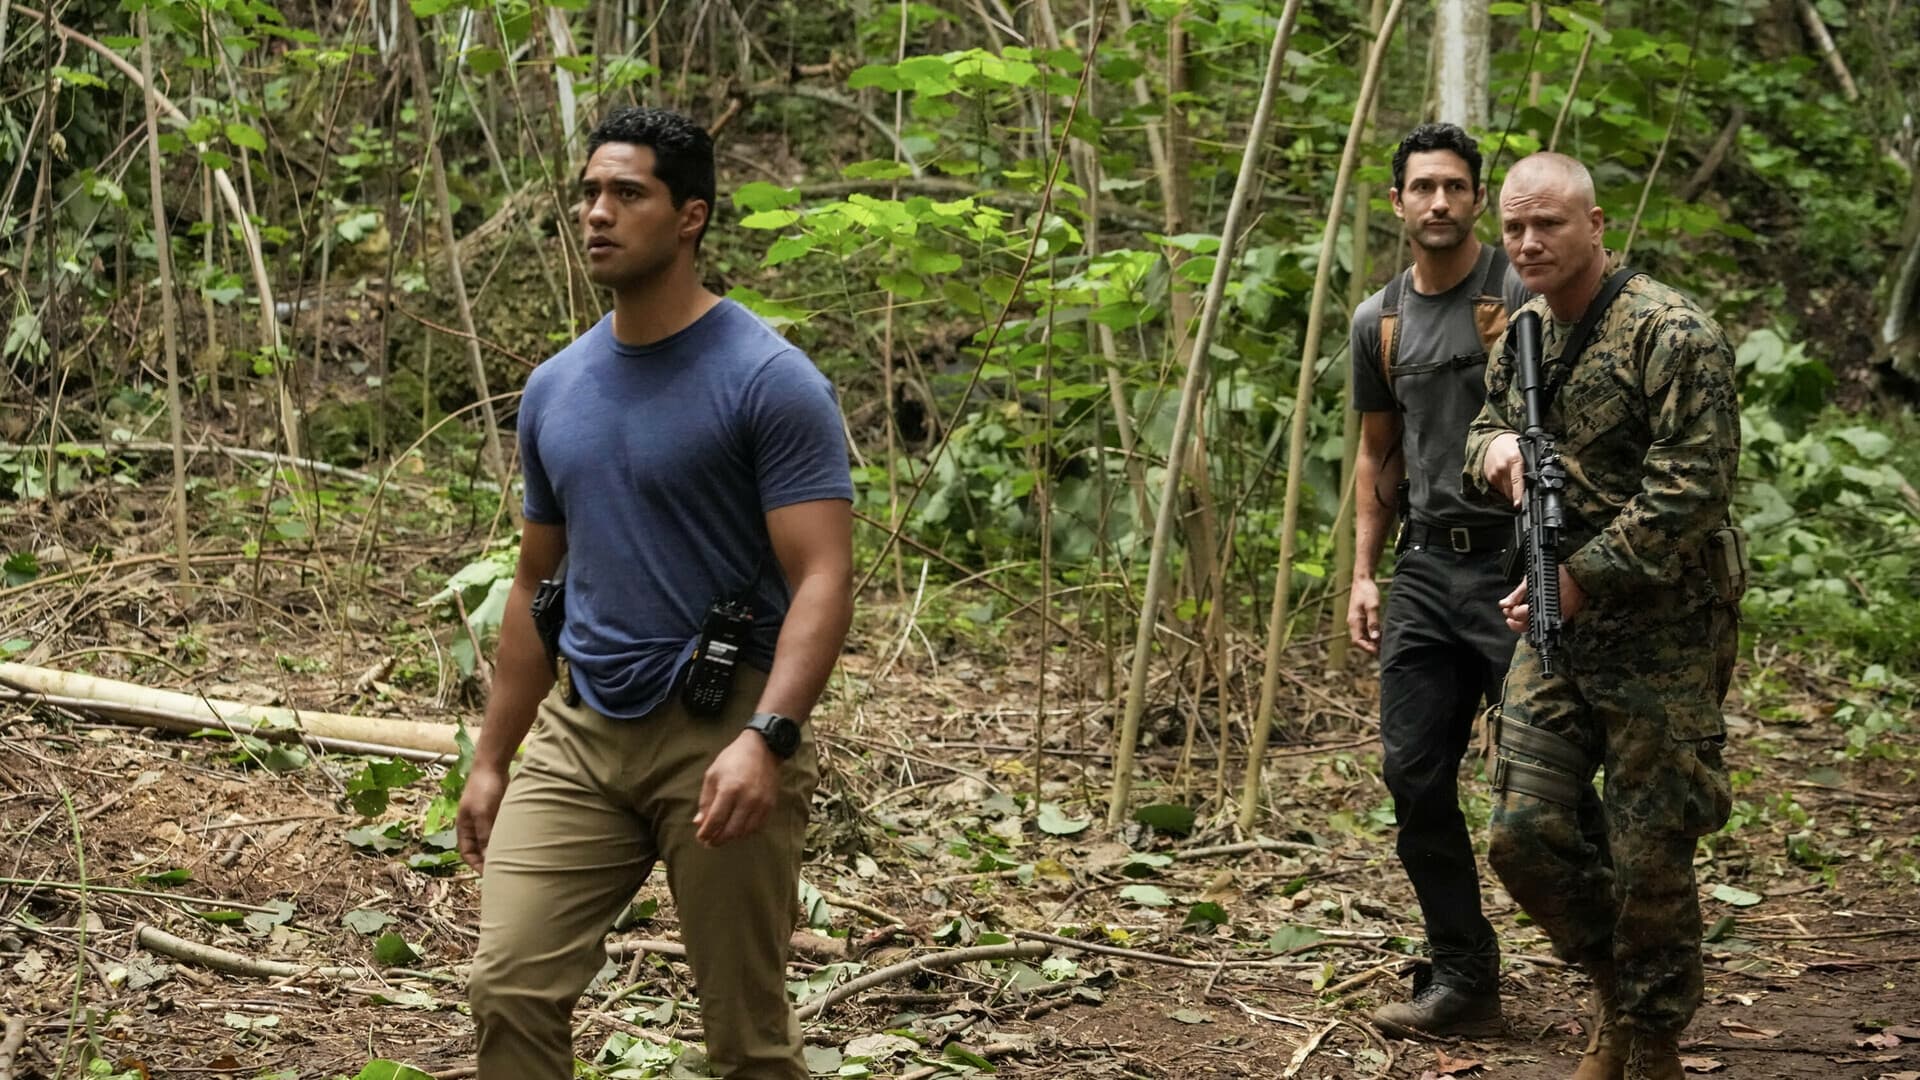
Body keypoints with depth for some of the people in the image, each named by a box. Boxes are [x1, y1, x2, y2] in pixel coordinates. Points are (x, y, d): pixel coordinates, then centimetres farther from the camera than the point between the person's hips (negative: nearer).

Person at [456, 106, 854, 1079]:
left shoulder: (769, 381, -11)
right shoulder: (553, 388, 9)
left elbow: (822, 581, -17)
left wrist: (764, 739, -31)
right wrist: (491, 760, 16)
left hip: (721, 737, -5)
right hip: (580, 734, 5)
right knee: (509, 988, -6)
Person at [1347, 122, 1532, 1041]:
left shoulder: (1525, 294, -5)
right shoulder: (1378, 322, 12)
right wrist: (1363, 572, 12)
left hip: (1517, 561, -5)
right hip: (1426, 566, 6)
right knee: (1413, 773, 2)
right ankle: (1462, 980, 11)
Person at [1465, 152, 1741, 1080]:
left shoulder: (1671, 335, -15)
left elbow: (1690, 487, -20)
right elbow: (1483, 429, 24)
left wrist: (1583, 576, -22)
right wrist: (1494, 446, -2)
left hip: (1661, 631, -7)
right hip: (1557, 627, 7)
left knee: (1649, 861, 0)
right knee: (1524, 835, 4)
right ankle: (1614, 992, 27)